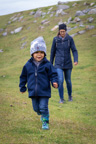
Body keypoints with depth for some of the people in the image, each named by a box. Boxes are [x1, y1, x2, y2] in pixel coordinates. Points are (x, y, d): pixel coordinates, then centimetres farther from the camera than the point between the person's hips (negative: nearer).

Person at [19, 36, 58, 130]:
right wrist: (22, 87, 15)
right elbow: (23, 76, 12)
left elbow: (53, 74, -3)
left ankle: (45, 122, 11)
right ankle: (42, 114, 44)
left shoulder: (47, 65, -6)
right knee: (36, 108, 13)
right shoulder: (28, 65, 1)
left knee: (43, 107, -5)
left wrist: (54, 82, -22)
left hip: (44, 91, -3)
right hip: (33, 91, 3)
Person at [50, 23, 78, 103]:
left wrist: (76, 60, -25)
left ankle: (70, 95, 37)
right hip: (58, 64, -1)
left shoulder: (70, 39, -5)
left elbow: (74, 50, -8)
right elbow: (53, 52, 5)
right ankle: (61, 98, 0)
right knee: (60, 80, -15)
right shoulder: (55, 39, -3)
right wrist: (51, 64, 9)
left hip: (68, 63, 1)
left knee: (68, 80, 11)